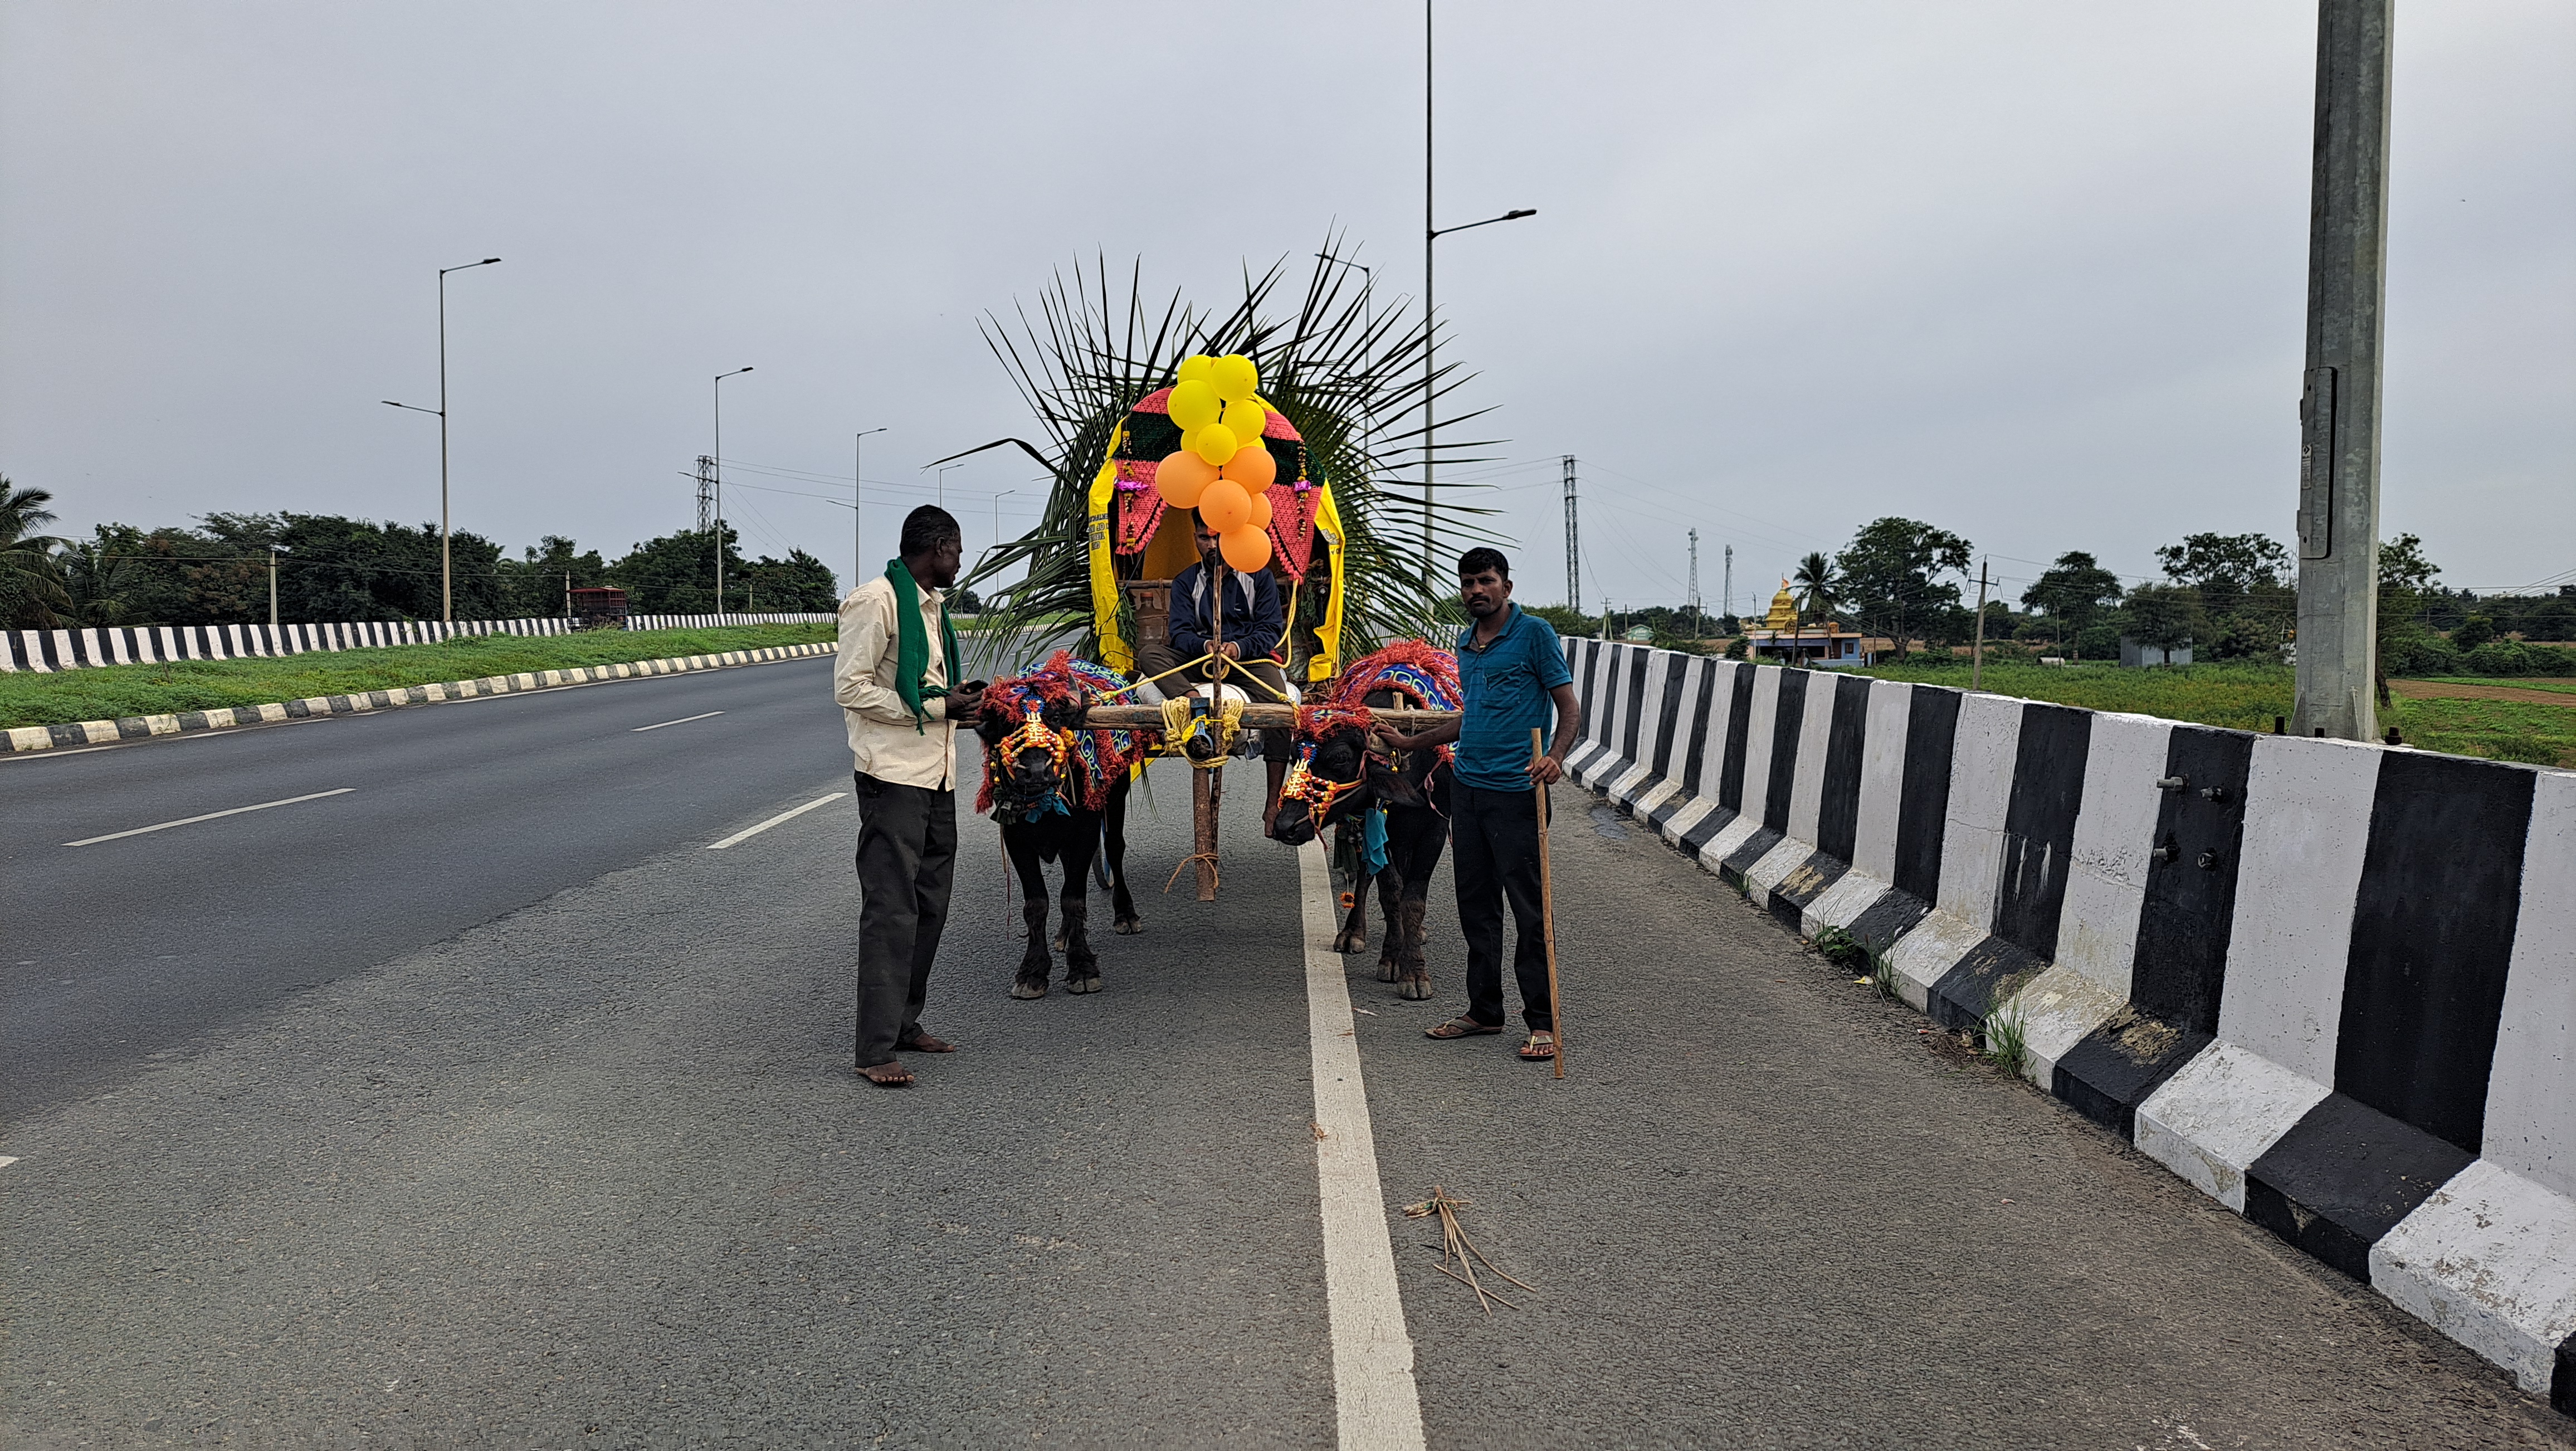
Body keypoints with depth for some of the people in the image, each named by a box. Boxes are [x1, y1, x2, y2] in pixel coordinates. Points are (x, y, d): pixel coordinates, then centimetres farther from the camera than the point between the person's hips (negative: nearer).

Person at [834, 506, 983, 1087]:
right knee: (892, 909, -10)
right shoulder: (877, 601, -10)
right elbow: (851, 688, -15)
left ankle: (905, 1024, 24)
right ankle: (876, 1050, -6)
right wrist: (937, 706, -15)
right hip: (893, 775, -9)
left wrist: (960, 705, 7)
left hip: (936, 775, 9)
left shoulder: (933, 605, 19)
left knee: (929, 905, 13)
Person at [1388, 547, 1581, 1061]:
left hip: (1515, 791, -7)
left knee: (1530, 909, -4)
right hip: (1465, 786, 7)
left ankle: (1543, 1021, 4)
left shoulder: (1534, 633, -4)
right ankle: (1484, 1010, 23)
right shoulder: (1466, 644, 16)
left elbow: (1570, 709, -7)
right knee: (1475, 905, 12)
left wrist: (1554, 758, -25)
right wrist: (1412, 743, 32)